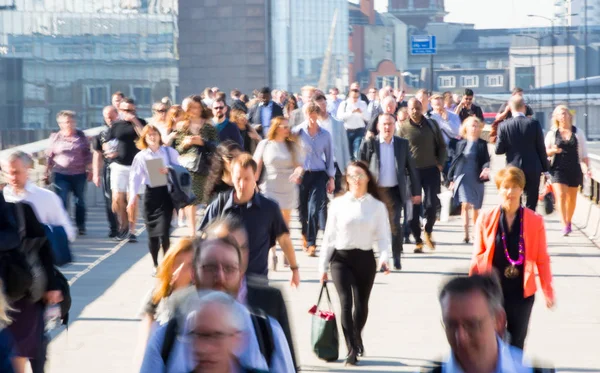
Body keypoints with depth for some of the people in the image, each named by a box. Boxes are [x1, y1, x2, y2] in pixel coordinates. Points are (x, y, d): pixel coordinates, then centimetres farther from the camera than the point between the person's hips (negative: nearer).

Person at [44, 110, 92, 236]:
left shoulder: (81, 136, 4)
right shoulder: (55, 137, 2)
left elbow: (88, 154, 8)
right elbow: (49, 157, 7)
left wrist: (89, 170, 5)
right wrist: (47, 173, 5)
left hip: (79, 174, 1)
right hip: (60, 175, -1)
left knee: (80, 201, 9)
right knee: (62, 202, -9)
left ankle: (81, 227, 22)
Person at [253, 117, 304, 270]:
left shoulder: (292, 145, 4)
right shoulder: (265, 144, 0)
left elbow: (300, 164, -1)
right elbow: (257, 166, 1)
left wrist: (298, 171, -24)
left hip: (288, 188, 2)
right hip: (269, 187, -2)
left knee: (285, 222, 12)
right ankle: (272, 254, -8)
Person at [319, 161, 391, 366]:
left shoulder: (377, 206, 2)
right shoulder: (338, 204, 3)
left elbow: (383, 236, 0)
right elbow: (329, 236, 6)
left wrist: (384, 257, -18)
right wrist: (323, 266, 5)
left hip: (365, 259, 1)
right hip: (341, 258, -1)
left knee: (361, 305, 9)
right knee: (346, 302, -15)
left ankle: (357, 338, 38)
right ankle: (352, 349, -10)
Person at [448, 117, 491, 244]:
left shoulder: (482, 144, 3)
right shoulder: (461, 144, 5)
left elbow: (486, 160, -1)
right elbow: (455, 160, 9)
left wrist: (486, 168, -23)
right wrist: (452, 178, 9)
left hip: (477, 179, 1)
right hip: (463, 177, -1)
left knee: (476, 208, 10)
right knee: (465, 205, -13)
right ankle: (466, 234, -16)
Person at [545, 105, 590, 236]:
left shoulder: (578, 132, 5)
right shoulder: (552, 133, 3)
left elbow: (583, 153, 8)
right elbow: (545, 151, 5)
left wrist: (587, 167, -2)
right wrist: (553, 150, -16)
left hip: (574, 168, 2)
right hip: (558, 169, -2)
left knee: (572, 197, 10)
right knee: (560, 195, -16)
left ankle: (568, 222, 29)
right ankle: (564, 226, -21)